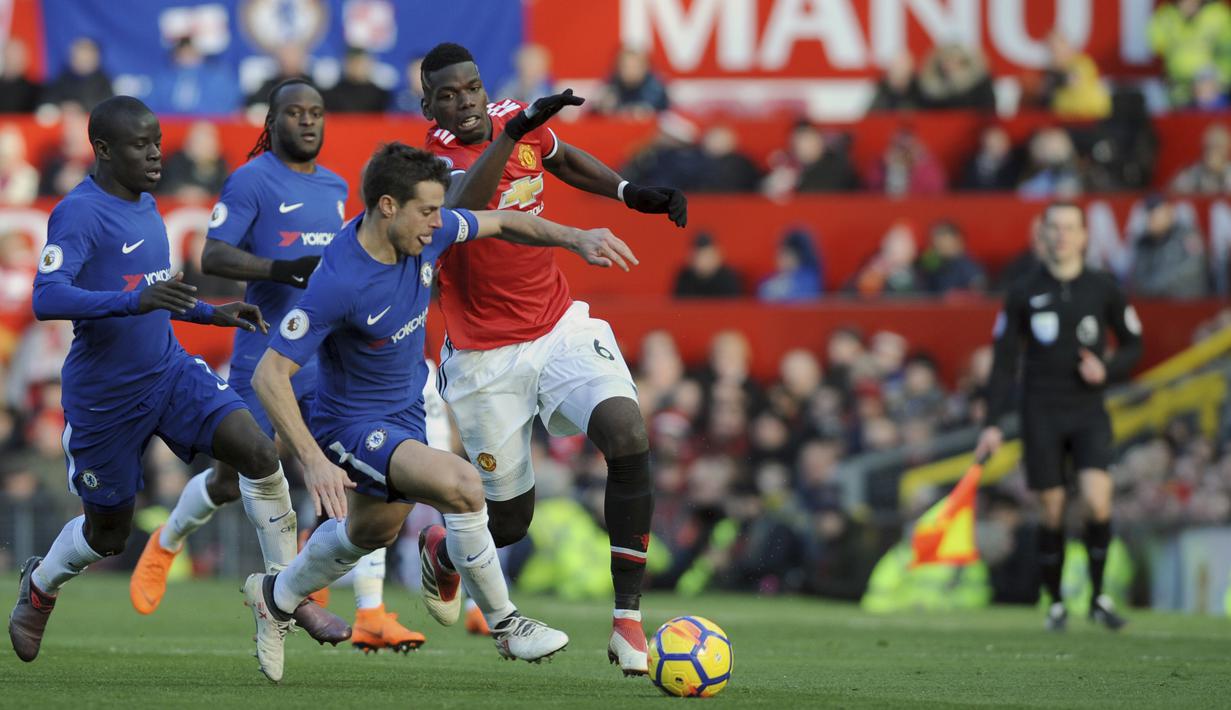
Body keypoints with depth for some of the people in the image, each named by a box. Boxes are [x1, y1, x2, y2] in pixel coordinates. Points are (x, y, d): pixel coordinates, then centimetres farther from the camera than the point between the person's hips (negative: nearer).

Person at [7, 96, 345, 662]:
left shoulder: (145, 205, 8)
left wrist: (211, 313, 14)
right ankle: (40, 586, 43)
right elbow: (46, 298, -34)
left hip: (171, 371, 6)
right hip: (104, 397, -6)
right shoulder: (78, 213, -19)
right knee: (108, 531, 9)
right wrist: (134, 300, -45)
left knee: (258, 451, -16)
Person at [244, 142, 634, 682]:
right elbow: (269, 375, -29)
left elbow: (502, 224, 7)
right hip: (355, 426, -9)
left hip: (407, 411, 9)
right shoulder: (338, 283, -32)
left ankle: (275, 598, 54)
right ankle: (505, 626, -12)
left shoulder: (426, 232, -12)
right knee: (461, 485, -29)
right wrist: (314, 461, -37)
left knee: (373, 531, 29)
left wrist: (576, 239, -9)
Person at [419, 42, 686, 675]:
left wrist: (629, 192, 10)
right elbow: (458, 212, -42)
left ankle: (628, 619, -18)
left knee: (627, 434, -22)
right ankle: (442, 563, 42)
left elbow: (563, 159, 25)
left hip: (561, 328, 4)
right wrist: (511, 134, -53)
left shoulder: (516, 121, 0)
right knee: (509, 516, 4)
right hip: (485, 357, -4)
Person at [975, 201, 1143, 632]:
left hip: (1089, 413, 0)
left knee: (1097, 500, -17)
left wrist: (1106, 370, -9)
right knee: (1053, 512, 0)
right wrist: (993, 424, 0)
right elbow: (1004, 362, 5)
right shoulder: (1023, 294, 2)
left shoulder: (1104, 290, 3)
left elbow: (1133, 345, 12)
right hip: (1041, 415, 0)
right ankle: (1055, 603, 15)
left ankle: (1098, 596, -1)